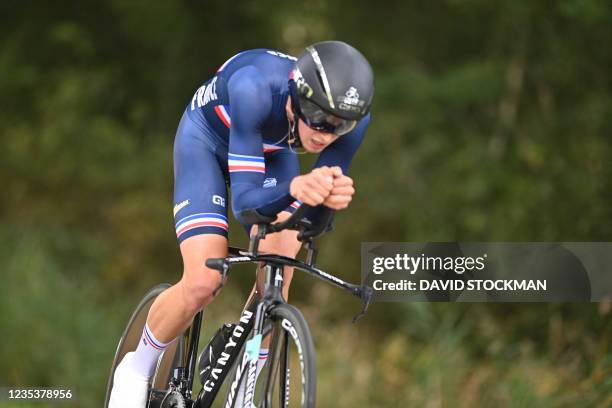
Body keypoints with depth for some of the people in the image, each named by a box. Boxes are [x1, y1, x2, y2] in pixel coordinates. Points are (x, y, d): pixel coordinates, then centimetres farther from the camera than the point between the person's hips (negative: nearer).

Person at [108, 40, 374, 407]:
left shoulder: (351, 116, -32)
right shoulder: (257, 89, -44)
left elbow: (318, 205, -25)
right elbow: (245, 200, -43)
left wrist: (329, 197, -50)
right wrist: (295, 188, -65)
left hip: (272, 149, 4)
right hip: (208, 139, -4)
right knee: (203, 283, -18)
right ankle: (137, 369, 9)